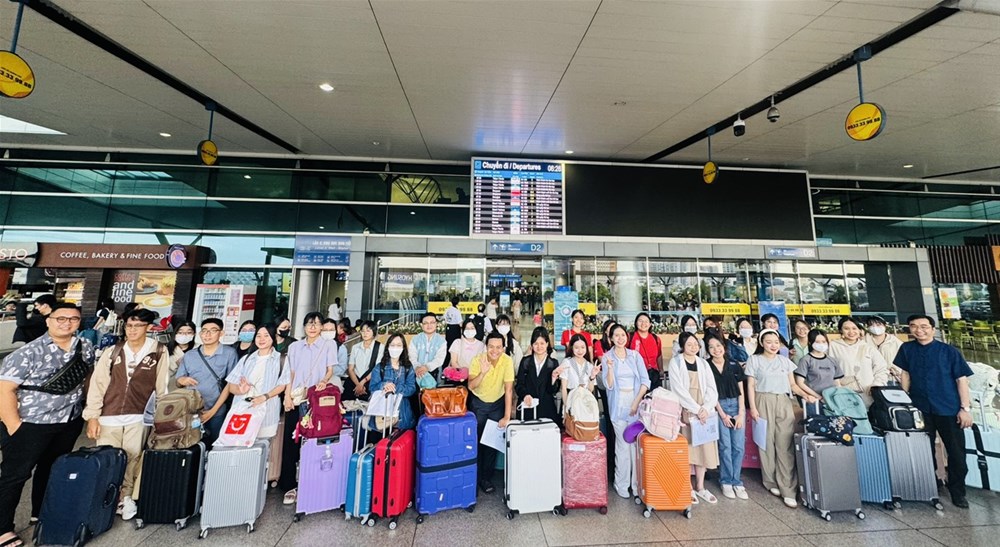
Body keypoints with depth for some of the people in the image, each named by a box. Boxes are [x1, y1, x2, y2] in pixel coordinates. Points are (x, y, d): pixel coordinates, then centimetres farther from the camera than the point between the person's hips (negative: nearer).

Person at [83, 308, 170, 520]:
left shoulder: (159, 352, -5)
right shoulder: (112, 352, 1)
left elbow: (162, 387, -2)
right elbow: (97, 384, 3)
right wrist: (92, 416, -2)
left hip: (138, 419, -1)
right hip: (108, 417, 2)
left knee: (132, 462, 7)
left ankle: (127, 498, 25)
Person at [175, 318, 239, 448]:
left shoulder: (229, 353, -4)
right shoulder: (189, 355, 8)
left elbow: (230, 384, -4)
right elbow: (178, 381, 14)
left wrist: (213, 410, -8)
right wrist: (182, 380, -10)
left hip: (216, 413, -3)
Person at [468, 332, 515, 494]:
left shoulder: (507, 361, -22)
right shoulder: (478, 360, -22)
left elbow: (508, 389, -20)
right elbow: (471, 386, -26)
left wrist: (507, 416, -20)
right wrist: (483, 372, -43)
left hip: (498, 403, 1)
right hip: (478, 402, 0)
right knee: (476, 440, 4)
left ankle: (486, 478, 22)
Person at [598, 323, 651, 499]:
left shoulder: (635, 355, 6)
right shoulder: (607, 357, 0)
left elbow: (645, 381, 2)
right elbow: (608, 385, -5)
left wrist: (637, 401, -7)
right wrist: (610, 368, -21)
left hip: (636, 403, 2)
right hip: (619, 405, -2)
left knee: (637, 443, 1)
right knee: (623, 444, -1)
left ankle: (637, 483, 16)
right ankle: (621, 484, 14)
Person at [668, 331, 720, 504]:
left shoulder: (703, 363, 10)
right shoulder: (675, 362, -3)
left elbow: (712, 388, 4)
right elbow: (678, 389, -11)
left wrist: (705, 408, -11)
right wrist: (696, 409, -15)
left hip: (704, 413, 4)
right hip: (684, 412, -4)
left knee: (704, 447, 7)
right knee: (686, 449, 0)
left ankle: (700, 487, 22)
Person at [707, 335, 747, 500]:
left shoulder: (734, 364, 3)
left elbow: (741, 391, 4)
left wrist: (740, 413, -3)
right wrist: (722, 414, -5)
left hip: (737, 406, 2)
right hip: (718, 407, -2)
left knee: (739, 446, 1)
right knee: (725, 446, -2)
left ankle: (737, 481, 17)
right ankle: (726, 482, 14)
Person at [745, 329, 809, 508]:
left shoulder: (785, 361, 13)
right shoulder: (754, 360, 1)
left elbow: (792, 384, 13)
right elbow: (750, 386, -1)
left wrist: (806, 395, -6)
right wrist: (753, 407, -7)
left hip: (784, 403, 3)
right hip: (764, 402, -3)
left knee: (785, 445, -2)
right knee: (767, 443, 2)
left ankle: (787, 489, 2)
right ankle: (771, 482, 18)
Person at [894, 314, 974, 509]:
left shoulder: (949, 351, -4)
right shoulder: (907, 349, 0)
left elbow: (962, 379, -3)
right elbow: (905, 374, 6)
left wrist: (965, 408, -8)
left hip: (949, 409, -1)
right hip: (920, 410, 1)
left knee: (957, 452, 6)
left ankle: (957, 492, 24)